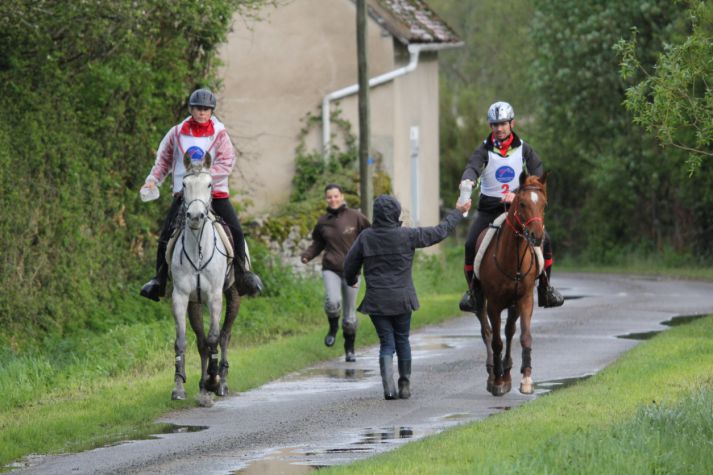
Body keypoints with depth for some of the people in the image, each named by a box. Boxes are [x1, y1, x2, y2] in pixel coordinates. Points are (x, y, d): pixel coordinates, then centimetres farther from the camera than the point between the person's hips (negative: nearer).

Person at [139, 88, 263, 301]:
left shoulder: (220, 134, -1)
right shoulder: (177, 133, 3)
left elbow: (226, 164, -9)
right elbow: (163, 160, 13)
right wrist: (153, 180, -1)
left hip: (215, 192, 0)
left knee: (235, 232, -5)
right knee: (166, 235, -8)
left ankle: (243, 273, 13)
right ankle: (159, 279, 2)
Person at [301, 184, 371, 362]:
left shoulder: (355, 217, -3)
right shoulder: (323, 221, 4)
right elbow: (317, 244, 15)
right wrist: (307, 255, -3)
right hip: (331, 269, 0)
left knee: (350, 315, 6)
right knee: (333, 302, -27)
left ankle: (350, 349, 26)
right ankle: (333, 327, 4)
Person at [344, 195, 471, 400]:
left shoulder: (365, 237, -6)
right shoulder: (407, 236, -10)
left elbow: (350, 264, 3)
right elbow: (439, 232, 0)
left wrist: (351, 281, 26)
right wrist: (458, 213, 15)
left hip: (376, 301, 1)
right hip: (402, 299, -1)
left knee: (386, 343, 5)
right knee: (402, 340, 16)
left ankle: (389, 387, -12)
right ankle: (405, 385, 22)